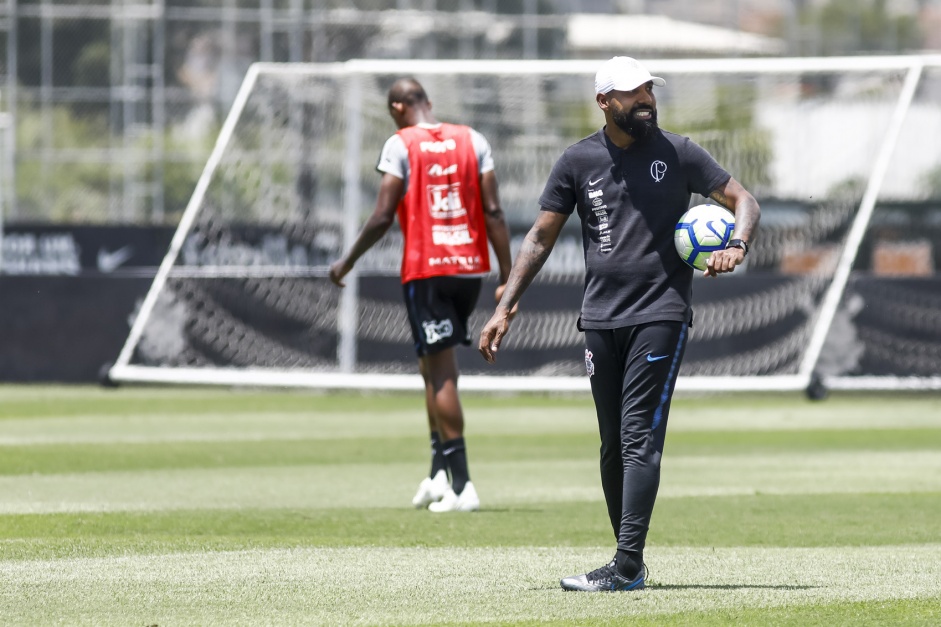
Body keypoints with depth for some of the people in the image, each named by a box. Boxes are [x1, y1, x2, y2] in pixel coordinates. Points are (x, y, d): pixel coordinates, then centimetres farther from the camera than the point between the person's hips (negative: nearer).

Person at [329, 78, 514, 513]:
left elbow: (382, 218, -8)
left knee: (441, 373, -4)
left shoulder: (400, 145, -4)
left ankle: (461, 484, -9)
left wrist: (346, 263, 6)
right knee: (434, 368, 18)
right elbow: (493, 212, 2)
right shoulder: (472, 141, 8)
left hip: (425, 269, -5)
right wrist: (506, 278, 3)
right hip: (470, 267, 5)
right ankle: (439, 473, 13)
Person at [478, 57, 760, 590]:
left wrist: (738, 246, -16)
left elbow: (743, 200, 7)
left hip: (661, 315, -3)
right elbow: (542, 237, 11)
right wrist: (505, 309, 5)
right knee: (614, 447, 8)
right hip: (600, 319, 3)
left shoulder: (677, 153, 3)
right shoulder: (579, 160, 7)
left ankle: (628, 566, -19)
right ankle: (629, 562, 16)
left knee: (640, 438, -13)